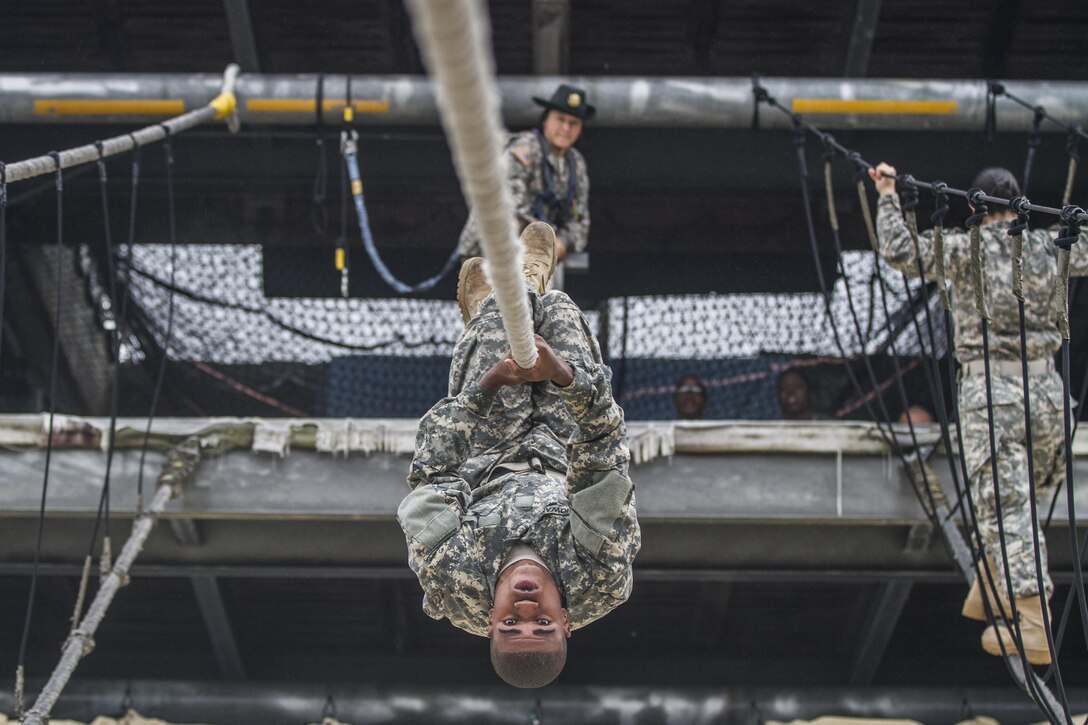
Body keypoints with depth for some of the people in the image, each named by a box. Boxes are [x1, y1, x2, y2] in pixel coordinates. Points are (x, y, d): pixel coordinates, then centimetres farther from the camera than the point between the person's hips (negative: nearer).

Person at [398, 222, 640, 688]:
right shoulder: (600, 586, -48)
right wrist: (566, 376, -57)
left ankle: (484, 307, 54)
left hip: (484, 468, 0)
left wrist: (485, 387, -36)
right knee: (558, 309, 11)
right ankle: (534, 282, 55)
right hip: (565, 463, 0)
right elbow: (605, 470, -45)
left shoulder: (452, 584, -47)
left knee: (500, 307, 10)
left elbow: (434, 481, -34)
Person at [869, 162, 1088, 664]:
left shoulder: (966, 249, -5)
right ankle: (989, 592, 31)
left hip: (990, 389, -4)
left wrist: (887, 196, 1)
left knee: (1003, 506, -7)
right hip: (1045, 390, 5)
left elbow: (898, 251, -11)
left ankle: (1033, 625, -14)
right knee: (1014, 495, 23)